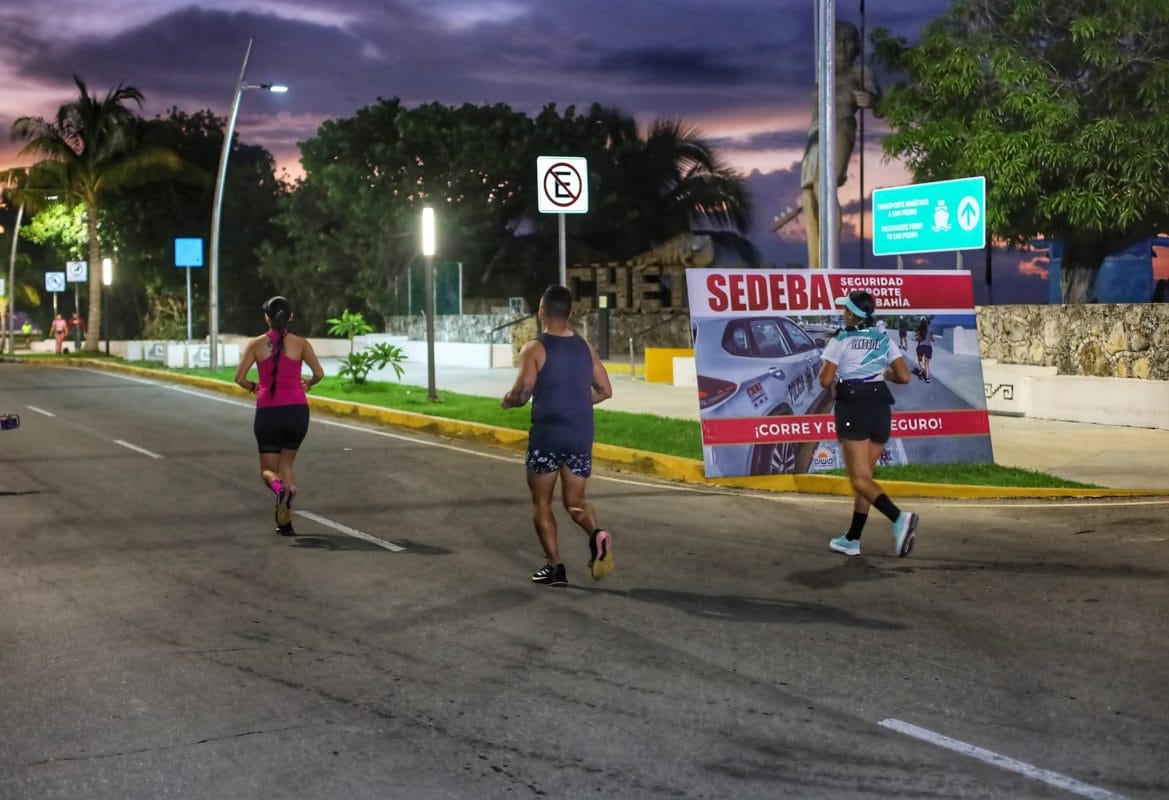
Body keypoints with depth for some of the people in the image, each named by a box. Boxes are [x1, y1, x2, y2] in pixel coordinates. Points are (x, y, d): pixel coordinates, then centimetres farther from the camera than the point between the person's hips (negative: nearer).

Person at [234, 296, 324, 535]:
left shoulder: (256, 344, 1)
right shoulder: (300, 343, 0)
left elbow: (240, 378, -5)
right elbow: (319, 373, -7)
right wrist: (308, 383, 15)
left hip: (267, 412, -1)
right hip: (297, 410, 1)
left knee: (268, 469, 12)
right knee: (286, 463, 19)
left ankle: (278, 487, -25)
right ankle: (285, 521, 7)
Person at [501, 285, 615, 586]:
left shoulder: (535, 349, -9)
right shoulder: (585, 347, 7)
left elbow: (522, 393, -18)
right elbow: (605, 391, 11)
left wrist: (507, 401, 3)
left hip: (547, 436, -4)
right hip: (580, 436, 4)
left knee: (541, 502, 11)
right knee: (575, 500, 14)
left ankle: (554, 567, 7)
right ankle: (597, 535, -16)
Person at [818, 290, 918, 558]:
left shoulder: (840, 341, -7)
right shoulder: (884, 341, 6)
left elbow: (825, 380, -9)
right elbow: (904, 377, 2)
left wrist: (825, 369, 12)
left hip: (852, 409, -6)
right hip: (881, 409, 6)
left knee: (860, 479, -7)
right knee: (863, 475, 14)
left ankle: (899, 518, -30)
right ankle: (852, 539, 17)